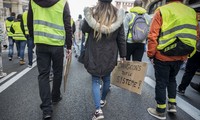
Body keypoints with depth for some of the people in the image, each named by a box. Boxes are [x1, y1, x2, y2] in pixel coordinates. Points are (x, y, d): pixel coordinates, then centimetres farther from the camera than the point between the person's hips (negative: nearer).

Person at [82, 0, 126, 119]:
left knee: (95, 80, 7)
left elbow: (84, 30, 6)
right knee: (106, 78, 21)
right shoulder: (117, 15, -4)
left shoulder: (91, 13, -9)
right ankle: (103, 100, 40)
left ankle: (98, 110, -2)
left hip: (94, 54, -2)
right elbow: (121, 38, 1)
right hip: (110, 55, 2)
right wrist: (123, 54, 9)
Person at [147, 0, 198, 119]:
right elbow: (195, 36, 11)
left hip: (163, 56, -5)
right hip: (180, 57, 5)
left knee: (161, 82, 8)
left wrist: (151, 54, -4)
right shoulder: (192, 12, 6)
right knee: (172, 79, 26)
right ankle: (172, 104, 31)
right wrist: (187, 54, 20)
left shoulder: (162, 11, -8)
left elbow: (153, 36, -13)